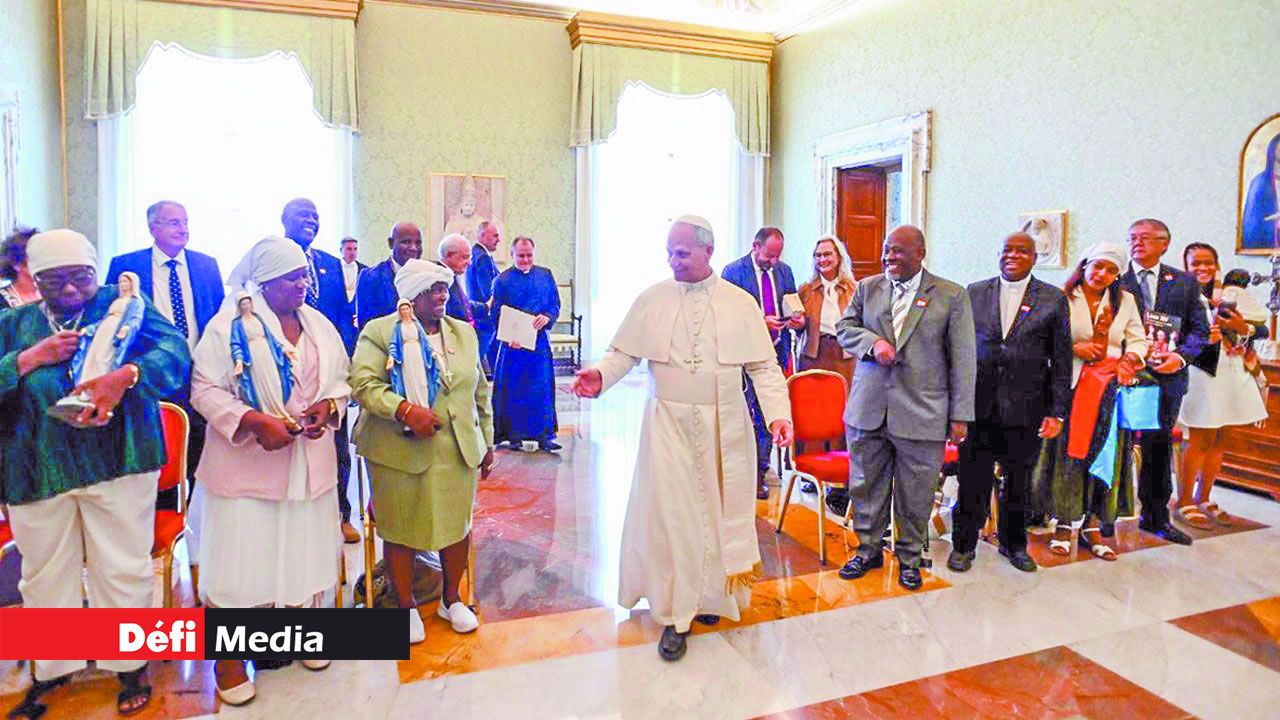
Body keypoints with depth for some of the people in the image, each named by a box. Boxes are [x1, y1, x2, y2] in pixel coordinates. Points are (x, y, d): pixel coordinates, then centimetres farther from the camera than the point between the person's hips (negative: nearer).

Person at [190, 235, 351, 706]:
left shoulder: (320, 326, 8)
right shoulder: (230, 324, -8)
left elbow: (340, 380, 13)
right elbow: (206, 389, -11)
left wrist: (329, 406, -9)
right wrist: (254, 421, -23)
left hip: (308, 461, 5)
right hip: (246, 463, -5)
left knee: (304, 547, 14)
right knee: (241, 553, 1)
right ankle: (229, 656, 18)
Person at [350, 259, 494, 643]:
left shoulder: (464, 332, 12)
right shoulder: (378, 331, -2)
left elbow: (481, 391, 15)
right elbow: (363, 383, -13)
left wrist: (487, 441, 15)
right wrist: (405, 410, -25)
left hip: (458, 450, 4)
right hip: (399, 451, -3)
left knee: (457, 525, 9)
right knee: (400, 529, 7)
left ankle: (451, 598, 31)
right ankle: (407, 606, 28)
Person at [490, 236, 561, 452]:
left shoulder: (545, 275, 8)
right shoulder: (502, 280, 0)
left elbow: (555, 304, 8)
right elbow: (497, 314, -3)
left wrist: (547, 317, -14)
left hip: (539, 340, 2)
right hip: (513, 342, -2)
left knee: (542, 387, 2)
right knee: (513, 388, 2)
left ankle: (543, 435, 7)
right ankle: (514, 434, 12)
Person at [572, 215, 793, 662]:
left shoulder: (740, 304, 1)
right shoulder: (651, 300, 2)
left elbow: (764, 367, 0)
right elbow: (624, 352, 3)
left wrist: (778, 414, -13)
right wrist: (600, 375, -18)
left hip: (723, 427, 1)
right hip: (668, 424, 0)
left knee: (718, 511, 11)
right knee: (670, 513, 0)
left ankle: (710, 595, 34)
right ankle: (675, 616, 12)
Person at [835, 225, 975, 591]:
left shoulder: (951, 296, -2)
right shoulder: (867, 288, 7)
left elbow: (962, 360, -2)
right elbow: (844, 326, 11)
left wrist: (960, 416, -4)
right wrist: (873, 342, -11)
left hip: (922, 415, -3)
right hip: (868, 409, 3)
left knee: (915, 495, 9)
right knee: (866, 486, 13)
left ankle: (909, 557, 29)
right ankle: (868, 550, 32)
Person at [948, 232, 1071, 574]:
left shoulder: (1053, 299, 3)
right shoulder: (975, 293, 6)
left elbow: (1062, 361, 2)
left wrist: (1056, 412, -3)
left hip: (1025, 410, 0)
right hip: (978, 405, 0)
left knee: (1018, 482, 13)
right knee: (973, 479, 4)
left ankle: (1014, 543, 32)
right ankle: (964, 545, 21)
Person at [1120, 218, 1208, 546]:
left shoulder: (1184, 282, 8)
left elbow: (1200, 329, 6)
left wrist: (1180, 356, -12)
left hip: (1166, 376, 3)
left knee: (1159, 446, 13)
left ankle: (1156, 517, 26)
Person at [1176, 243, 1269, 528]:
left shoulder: (1231, 295, 9)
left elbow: (1263, 329, 6)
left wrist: (1243, 327, -14)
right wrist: (1204, 339, -29)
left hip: (1233, 374, 6)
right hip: (1202, 373, -6)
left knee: (1219, 441, 10)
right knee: (1201, 441, -3)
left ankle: (1204, 499, 22)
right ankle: (1184, 502, 9)